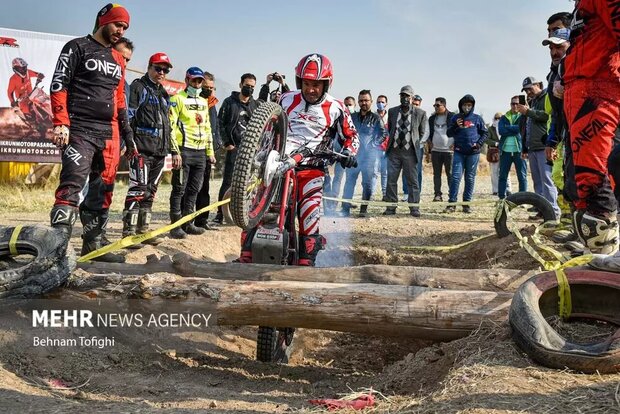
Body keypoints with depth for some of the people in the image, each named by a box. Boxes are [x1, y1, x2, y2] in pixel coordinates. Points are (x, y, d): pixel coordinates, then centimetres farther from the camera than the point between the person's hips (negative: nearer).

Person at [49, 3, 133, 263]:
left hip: (109, 134, 7)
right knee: (73, 186, -18)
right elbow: (58, 85, -4)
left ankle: (92, 245, 14)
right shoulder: (77, 47, 3)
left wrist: (128, 136, 19)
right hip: (79, 131, -7)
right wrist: (61, 123, -16)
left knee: (102, 190, 6)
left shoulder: (118, 60, 22)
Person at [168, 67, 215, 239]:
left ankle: (188, 223, 17)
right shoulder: (178, 99, -3)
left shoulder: (204, 102, 20)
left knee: (193, 190, 9)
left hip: (200, 152, 7)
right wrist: (175, 152, -18)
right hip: (184, 150, -7)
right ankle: (176, 225, -2)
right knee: (179, 189, -5)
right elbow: (171, 126, -10)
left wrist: (210, 151, 19)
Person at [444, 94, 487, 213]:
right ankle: (452, 203, -5)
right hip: (459, 152, 0)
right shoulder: (455, 118, 8)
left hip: (473, 153, 0)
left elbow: (485, 133, 10)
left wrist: (479, 143, -6)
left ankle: (467, 203, 11)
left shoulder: (477, 118, 6)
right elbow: (449, 133, 9)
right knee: (456, 177, -7)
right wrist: (456, 126, -10)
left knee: (470, 178, 5)